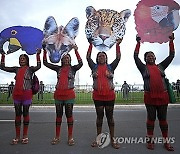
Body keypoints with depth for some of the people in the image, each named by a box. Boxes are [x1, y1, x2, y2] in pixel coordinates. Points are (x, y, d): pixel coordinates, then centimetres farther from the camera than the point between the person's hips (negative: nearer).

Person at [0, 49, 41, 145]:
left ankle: (25, 136, 14)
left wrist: (38, 55, -16)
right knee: (17, 114, 7)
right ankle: (17, 137, 16)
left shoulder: (30, 69, 2)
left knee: (25, 113, 4)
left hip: (26, 94, -4)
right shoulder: (16, 69, 13)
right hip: (16, 94, 4)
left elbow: (38, 66, -17)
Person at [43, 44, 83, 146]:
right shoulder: (58, 68, 11)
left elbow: (80, 63, -16)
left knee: (69, 115, 2)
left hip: (69, 94, -3)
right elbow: (46, 63, 8)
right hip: (58, 94, 3)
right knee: (59, 115, 9)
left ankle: (70, 137, 13)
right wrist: (45, 51, 0)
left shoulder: (73, 68, 4)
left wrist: (76, 51, -20)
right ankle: (57, 136, 21)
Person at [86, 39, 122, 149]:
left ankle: (113, 139, 17)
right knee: (99, 116, 10)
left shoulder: (111, 67, 6)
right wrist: (91, 44, 1)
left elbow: (118, 58, 0)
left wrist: (118, 45, -1)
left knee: (110, 116, 8)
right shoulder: (94, 67, 7)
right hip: (97, 96, 1)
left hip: (110, 96, 0)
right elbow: (88, 57, 2)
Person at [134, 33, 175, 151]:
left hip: (163, 96, 3)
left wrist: (171, 41, 13)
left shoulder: (161, 66, 13)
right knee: (151, 118, 6)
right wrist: (138, 43, 3)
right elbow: (136, 56, 0)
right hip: (150, 97, -2)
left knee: (163, 119, 9)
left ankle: (166, 141, 19)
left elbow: (171, 55, 13)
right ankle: (150, 140, 17)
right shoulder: (143, 68, 5)